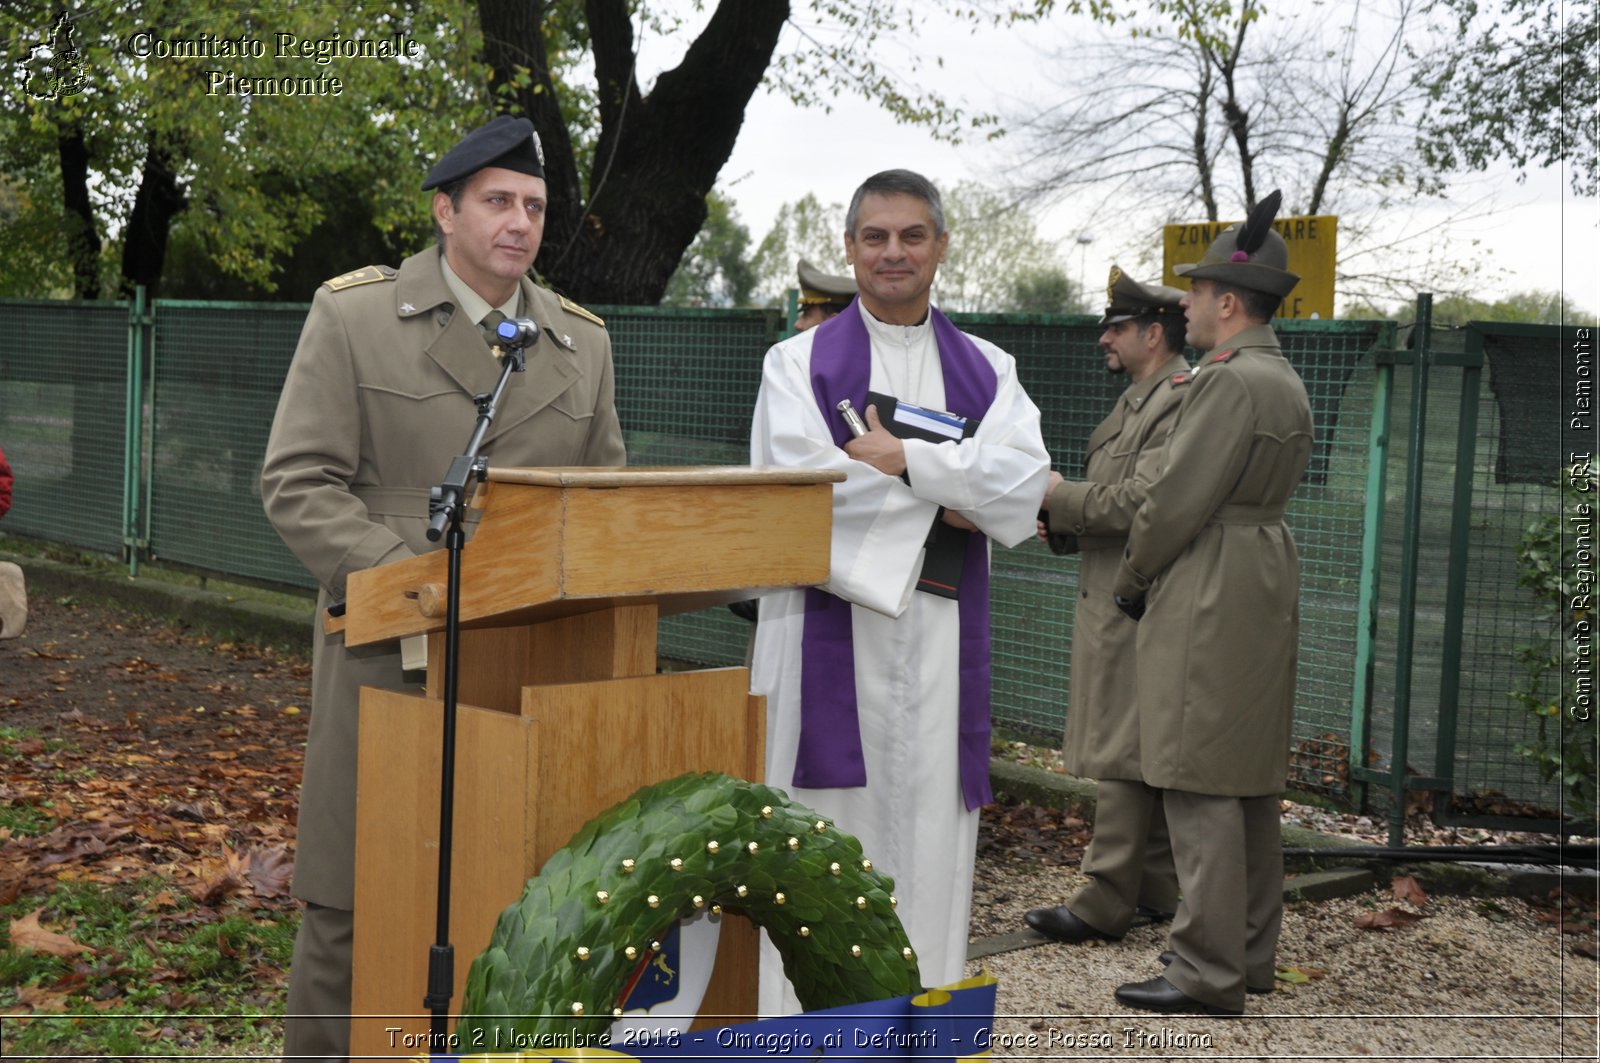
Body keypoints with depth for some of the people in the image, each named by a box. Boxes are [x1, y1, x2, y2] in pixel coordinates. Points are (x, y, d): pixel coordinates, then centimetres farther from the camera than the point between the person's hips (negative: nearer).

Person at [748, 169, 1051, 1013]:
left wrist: (900, 461, -13)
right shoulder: (799, 363, 5)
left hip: (940, 641, 2)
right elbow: (801, 487, -11)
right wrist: (942, 500, -7)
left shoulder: (988, 371, 12)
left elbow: (1023, 482, -5)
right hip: (830, 633, -2)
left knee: (929, 841, 4)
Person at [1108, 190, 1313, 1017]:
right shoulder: (1284, 382, 15)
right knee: (1250, 779, 14)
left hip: (1211, 599, -11)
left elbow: (1178, 498, -18)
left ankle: (1208, 973, -5)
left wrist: (1130, 581, -3)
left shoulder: (1231, 381, -16)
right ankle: (1249, 951, 22)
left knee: (1201, 787, -8)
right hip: (1265, 583, 11)